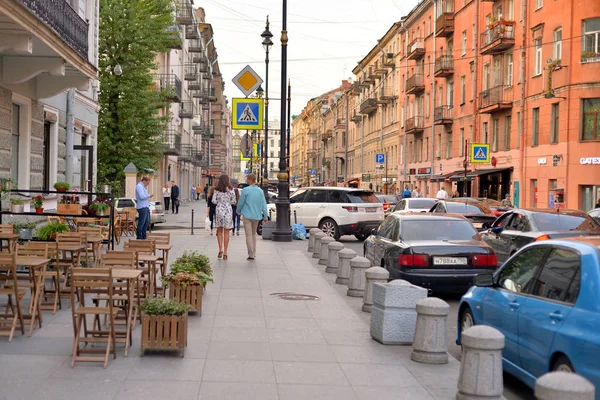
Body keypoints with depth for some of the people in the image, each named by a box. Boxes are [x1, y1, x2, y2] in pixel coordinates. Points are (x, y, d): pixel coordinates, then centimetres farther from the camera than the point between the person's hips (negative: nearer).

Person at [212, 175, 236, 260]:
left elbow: (213, 201, -4)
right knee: (226, 232, 6)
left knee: (219, 231, 15)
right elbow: (233, 201, -2)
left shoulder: (217, 190, -1)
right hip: (228, 210, -1)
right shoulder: (230, 189, -3)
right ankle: (225, 252, 4)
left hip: (219, 209, 1)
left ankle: (220, 249, 2)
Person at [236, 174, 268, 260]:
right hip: (257, 216, 5)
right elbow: (264, 204, 2)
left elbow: (240, 202, -5)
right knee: (253, 234, 18)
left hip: (247, 215, -5)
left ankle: (251, 254, -4)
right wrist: (265, 216, 8)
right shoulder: (260, 191, 2)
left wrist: (238, 211, 14)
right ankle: (254, 253, 18)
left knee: (249, 235, -1)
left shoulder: (246, 190, -12)